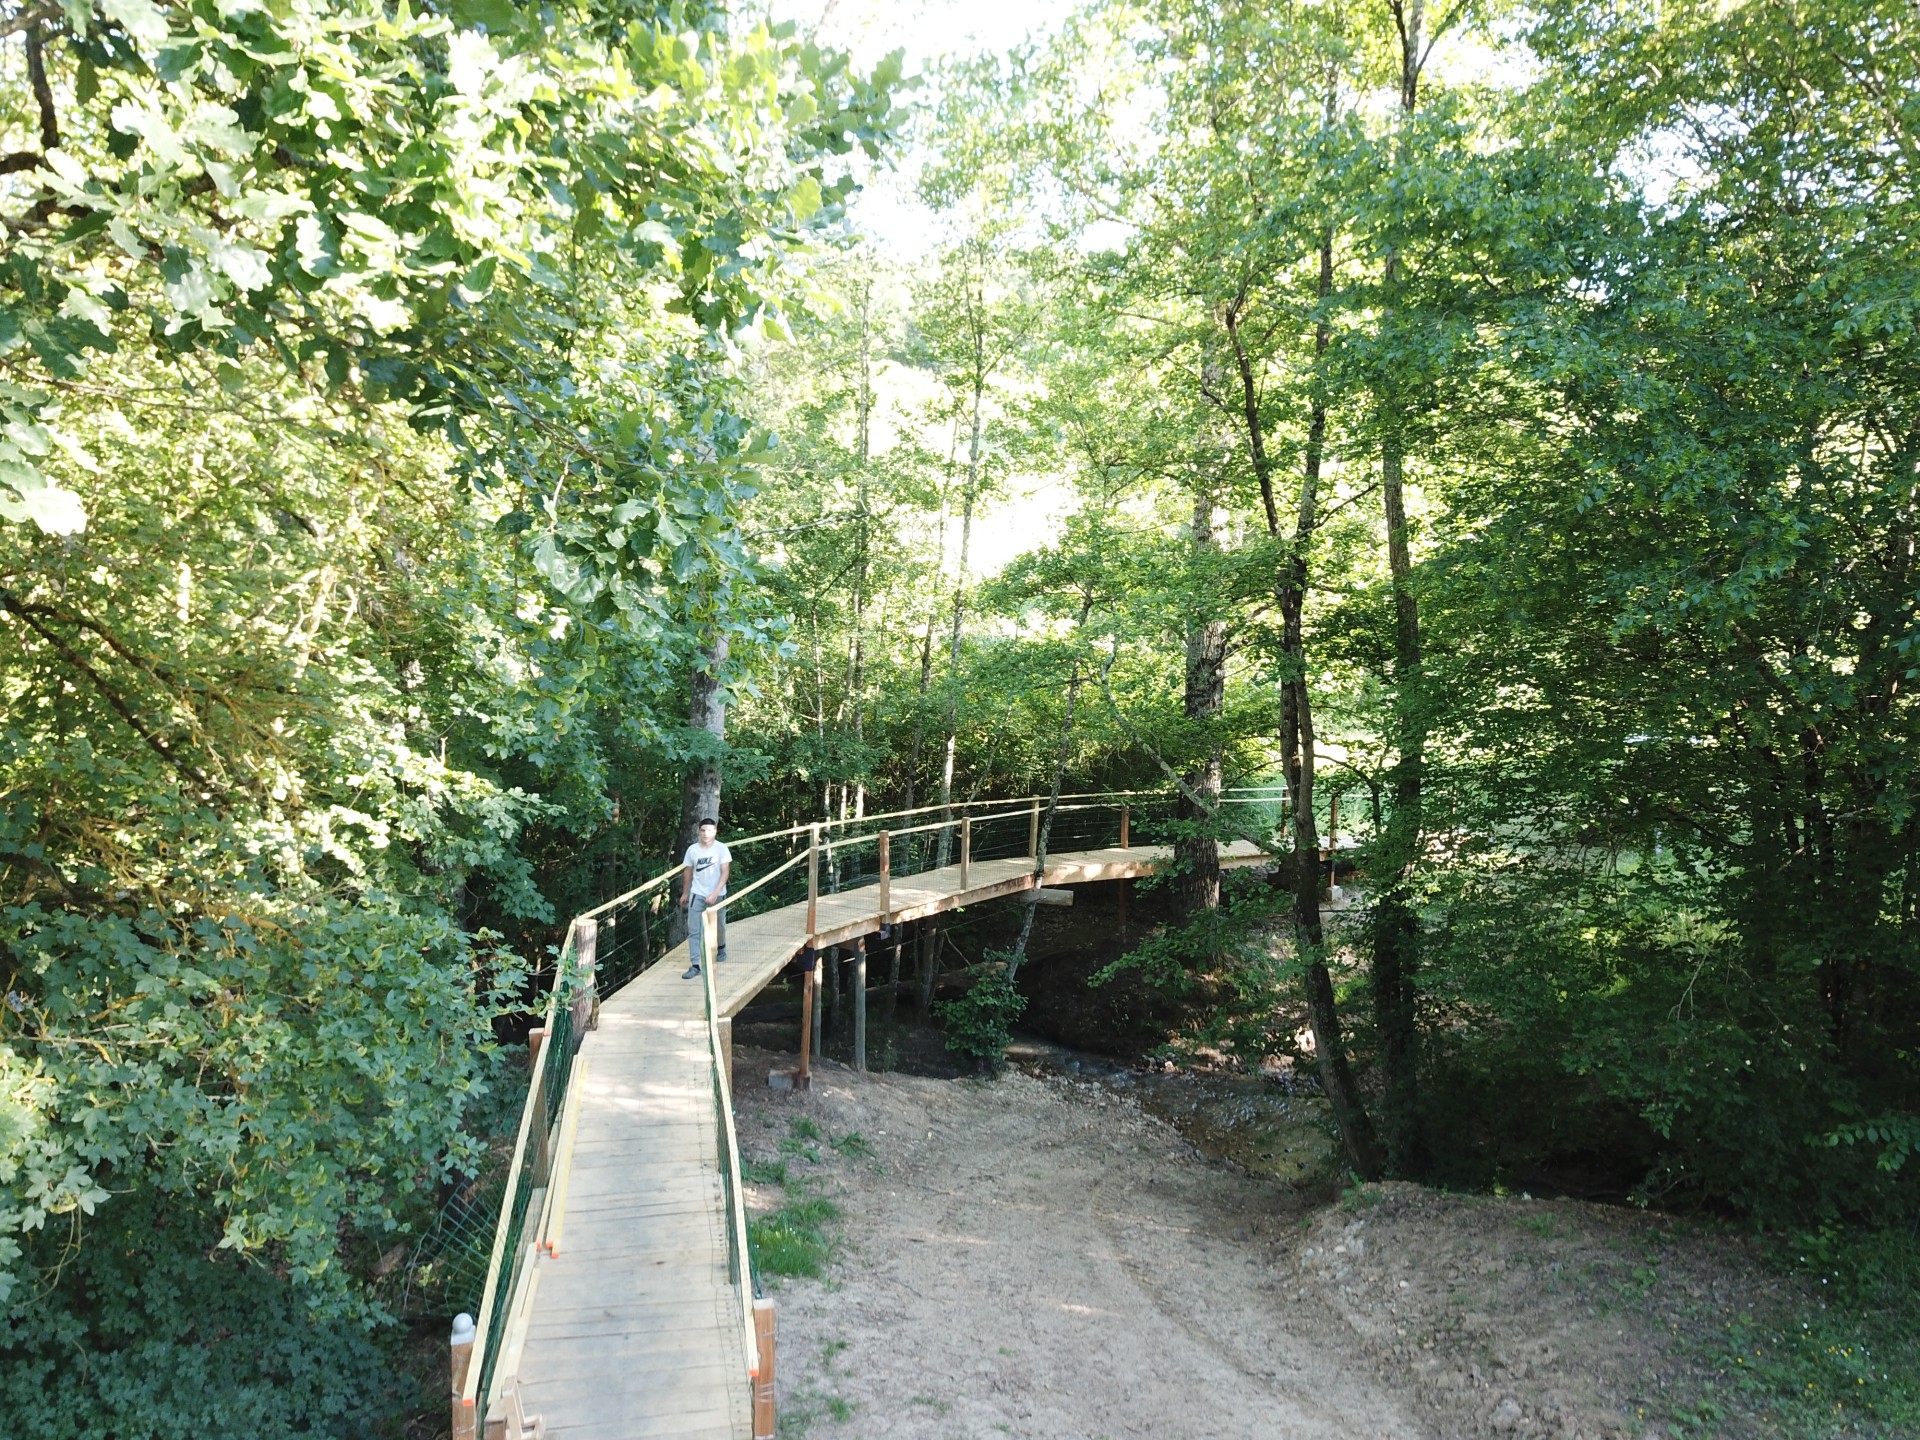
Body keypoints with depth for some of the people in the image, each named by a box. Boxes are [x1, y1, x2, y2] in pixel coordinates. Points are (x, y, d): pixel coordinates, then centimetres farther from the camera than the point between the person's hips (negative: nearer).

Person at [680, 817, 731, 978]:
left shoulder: (721, 849, -11)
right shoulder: (692, 849, -4)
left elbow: (725, 872, -14)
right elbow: (688, 872, 8)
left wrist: (715, 893, -23)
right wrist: (685, 893, 13)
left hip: (717, 895, -1)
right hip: (697, 894, 1)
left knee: (718, 925, 18)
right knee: (693, 930, -7)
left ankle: (721, 947, 48)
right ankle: (695, 965, -5)